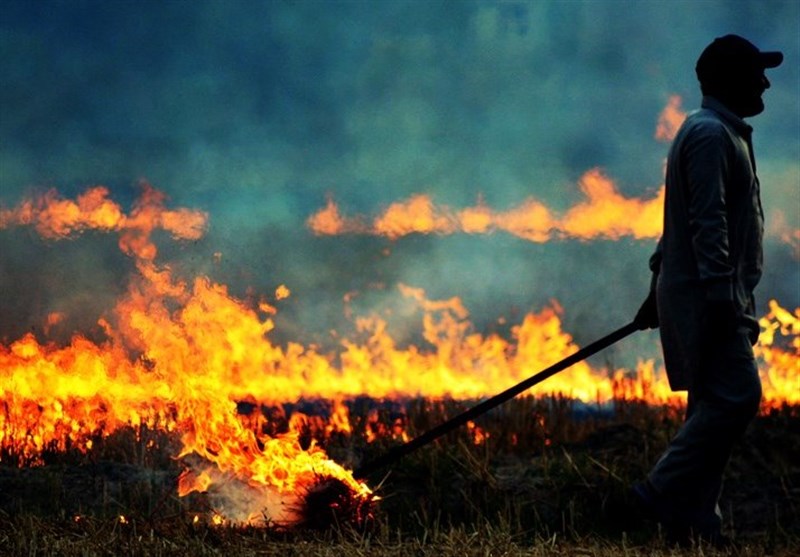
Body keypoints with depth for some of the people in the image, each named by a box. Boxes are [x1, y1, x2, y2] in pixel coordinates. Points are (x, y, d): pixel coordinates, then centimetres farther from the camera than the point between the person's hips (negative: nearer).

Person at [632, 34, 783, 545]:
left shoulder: (723, 133, 22)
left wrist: (659, 289, 26)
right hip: (707, 295, -11)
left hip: (707, 297, 11)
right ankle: (666, 494, -15)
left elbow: (680, 220, 24)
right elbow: (707, 221, -21)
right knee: (734, 396, -16)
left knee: (713, 405, 8)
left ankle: (696, 523, 7)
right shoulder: (711, 134, -12)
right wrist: (720, 291, -27)